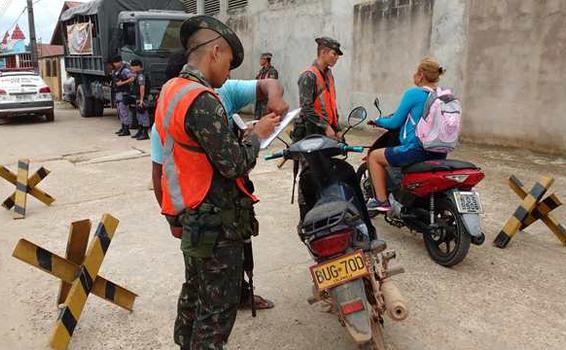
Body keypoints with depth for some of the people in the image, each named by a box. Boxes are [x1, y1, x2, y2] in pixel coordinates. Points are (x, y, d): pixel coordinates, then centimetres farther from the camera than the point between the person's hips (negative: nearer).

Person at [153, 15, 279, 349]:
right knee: (218, 309, 5)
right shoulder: (203, 101, -23)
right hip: (216, 224, -10)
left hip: (191, 219, 10)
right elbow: (234, 164, -23)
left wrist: (239, 134, 6)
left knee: (195, 296, 24)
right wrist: (257, 134, -7)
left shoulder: (171, 89, 8)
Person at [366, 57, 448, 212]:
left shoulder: (413, 94, -12)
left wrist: (378, 120, 12)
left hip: (416, 151, -8)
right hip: (439, 153, 8)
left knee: (373, 156, 10)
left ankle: (381, 200, 8)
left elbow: (394, 123, -8)